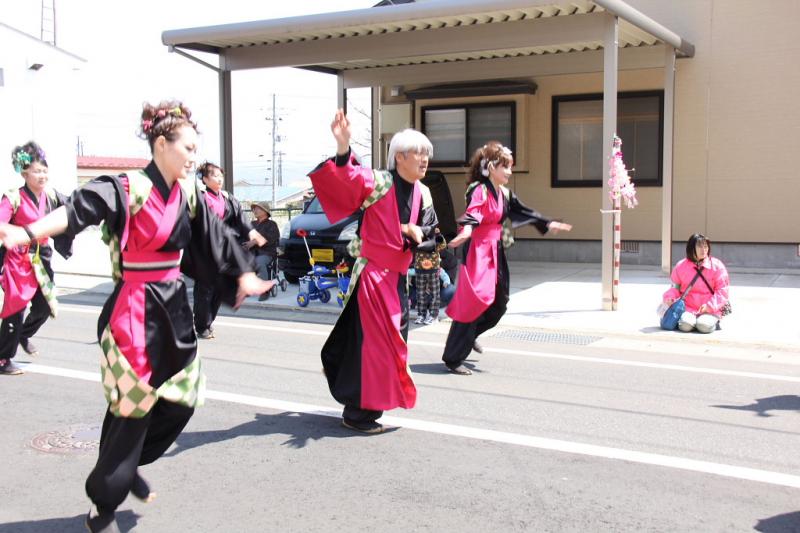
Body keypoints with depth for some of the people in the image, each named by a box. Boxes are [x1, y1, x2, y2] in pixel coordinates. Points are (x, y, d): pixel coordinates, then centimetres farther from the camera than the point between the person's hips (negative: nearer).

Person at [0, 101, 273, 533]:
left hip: (173, 307, 8)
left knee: (181, 400, 11)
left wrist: (243, 277, 24)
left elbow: (216, 237, 17)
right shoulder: (129, 189, -16)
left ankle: (128, 468, 34)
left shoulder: (187, 193, 6)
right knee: (133, 409, -2)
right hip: (136, 311, -7)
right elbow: (80, 208, -33)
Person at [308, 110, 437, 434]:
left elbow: (430, 230, 13)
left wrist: (417, 233, -11)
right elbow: (347, 176, -31)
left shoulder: (423, 194, 7)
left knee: (393, 339, 17)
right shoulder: (378, 182, -14)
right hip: (372, 273, -8)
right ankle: (357, 412, 6)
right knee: (371, 341, -6)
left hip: (397, 275, 8)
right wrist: (343, 148, -51)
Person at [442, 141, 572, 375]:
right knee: (474, 302, -10)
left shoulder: (504, 194, 11)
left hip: (495, 252, 9)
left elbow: (523, 212, 23)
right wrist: (466, 230, -53)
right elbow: (472, 213, -33)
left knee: (499, 302, 13)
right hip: (478, 251, -9)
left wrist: (548, 224, 26)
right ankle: (453, 358, -2)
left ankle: (469, 335, 35)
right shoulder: (479, 190, -15)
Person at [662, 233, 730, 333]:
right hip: (688, 307, 1)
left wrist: (710, 305, -14)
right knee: (685, 325, -28)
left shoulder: (716, 266, -1)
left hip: (710, 309, -1)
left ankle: (714, 321, 5)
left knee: (704, 326, -28)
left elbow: (722, 290, -1)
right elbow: (675, 287, 14)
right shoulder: (681, 266, 4)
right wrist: (669, 297, -8)